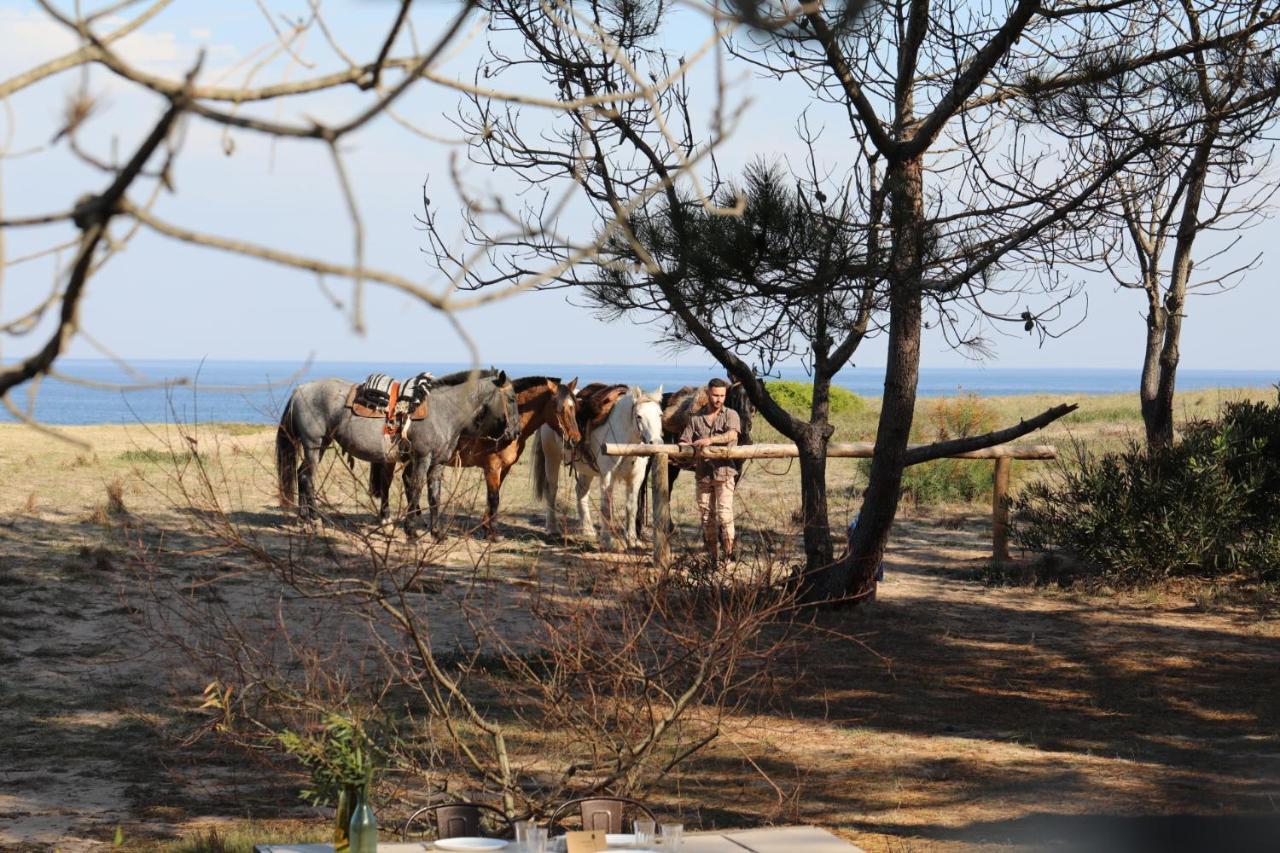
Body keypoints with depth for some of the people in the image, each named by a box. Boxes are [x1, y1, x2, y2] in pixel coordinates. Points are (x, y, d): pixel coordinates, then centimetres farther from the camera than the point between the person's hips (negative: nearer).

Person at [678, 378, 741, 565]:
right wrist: (683, 446, -18)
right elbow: (685, 442, 7)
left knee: (724, 514, -13)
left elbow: (731, 435, -18)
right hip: (703, 474, 3)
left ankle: (728, 556, -10)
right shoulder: (696, 418, 9)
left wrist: (710, 440, -34)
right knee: (707, 517, 6)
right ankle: (713, 558, 14)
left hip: (724, 471, -3)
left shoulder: (730, 415, 1)